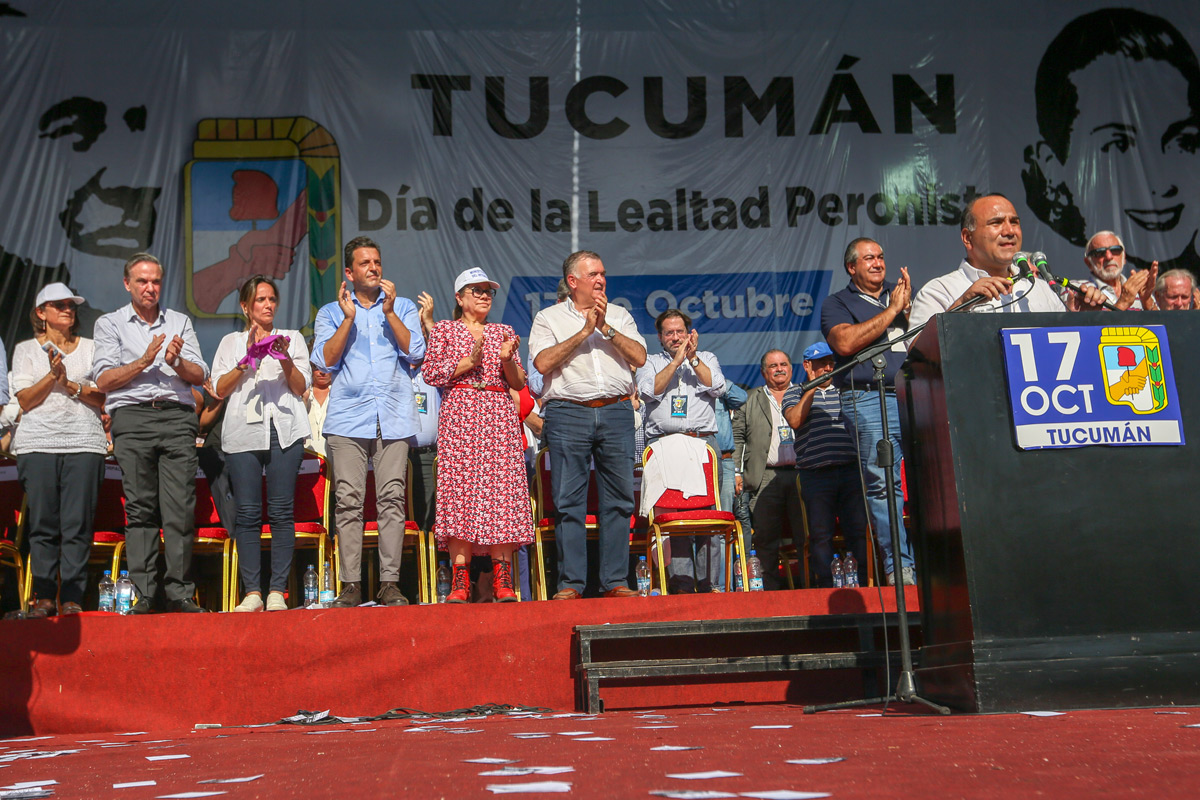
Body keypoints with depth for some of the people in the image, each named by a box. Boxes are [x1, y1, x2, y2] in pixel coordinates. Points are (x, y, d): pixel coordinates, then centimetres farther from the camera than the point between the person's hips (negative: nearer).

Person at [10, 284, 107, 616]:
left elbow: (103, 398, 10)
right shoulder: (26, 349, 14)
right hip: (38, 443, 0)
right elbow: (25, 401, 4)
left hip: (84, 443, 0)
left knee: (78, 524, -6)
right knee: (42, 523, -3)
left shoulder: (90, 348, 17)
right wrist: (52, 376, -9)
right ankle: (43, 596, 2)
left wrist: (71, 385, -5)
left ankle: (72, 596, -3)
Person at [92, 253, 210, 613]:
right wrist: (144, 361, -8)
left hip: (178, 417, 1)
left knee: (180, 509, -6)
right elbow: (104, 381, 3)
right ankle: (144, 595, -1)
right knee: (140, 508, -4)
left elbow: (200, 376, 11)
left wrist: (177, 362, -9)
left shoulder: (180, 323, 19)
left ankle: (180, 593, -3)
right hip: (132, 418, -1)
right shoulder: (110, 324, 14)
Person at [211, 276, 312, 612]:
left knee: (281, 511, -7)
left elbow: (301, 388, 8)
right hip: (243, 430, 1)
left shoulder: (292, 338, 19)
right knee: (247, 512, -6)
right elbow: (219, 389, 7)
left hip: (284, 430, 0)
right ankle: (252, 593, -2)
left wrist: (286, 360, -8)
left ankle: (277, 592, -5)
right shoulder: (231, 342, 19)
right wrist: (247, 360, -6)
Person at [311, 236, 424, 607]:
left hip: (393, 417, 0)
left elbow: (415, 351, 1)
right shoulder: (331, 313, 15)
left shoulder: (403, 307, 16)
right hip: (347, 417, 0)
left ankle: (390, 582, 0)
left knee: (392, 499, -4)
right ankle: (351, 584, 0)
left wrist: (389, 311, -5)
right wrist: (349, 317, -4)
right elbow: (325, 360, 1)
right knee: (348, 501, -5)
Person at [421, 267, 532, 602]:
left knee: (501, 488, -7)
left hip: (499, 416, 2)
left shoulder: (504, 332, 19)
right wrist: (469, 361, -9)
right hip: (459, 415, -2)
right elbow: (431, 373, 1)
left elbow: (519, 383, 15)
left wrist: (507, 361, -5)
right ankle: (460, 580, -9)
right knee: (459, 489, -10)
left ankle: (503, 579, -6)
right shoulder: (444, 329, 12)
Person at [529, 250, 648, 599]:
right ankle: (570, 583, 3)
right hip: (568, 413, -2)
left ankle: (616, 581, 8)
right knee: (569, 502, -4)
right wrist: (583, 331, -6)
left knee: (619, 500, 1)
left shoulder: (620, 316, 18)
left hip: (616, 413, 2)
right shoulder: (548, 318, 10)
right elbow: (543, 362, -6)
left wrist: (605, 328, -4)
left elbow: (640, 357, 4)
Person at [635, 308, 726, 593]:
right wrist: (676, 360, -2)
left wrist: (693, 358, -2)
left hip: (703, 440, 1)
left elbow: (717, 387, 2)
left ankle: (708, 583, -3)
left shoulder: (706, 358, 20)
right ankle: (681, 581, -8)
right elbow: (649, 391, -3)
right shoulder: (650, 362, 17)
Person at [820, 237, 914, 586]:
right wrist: (891, 311, -1)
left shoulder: (903, 293, 24)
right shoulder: (837, 303, 13)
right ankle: (899, 565, -5)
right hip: (868, 398, -3)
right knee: (882, 484, -8)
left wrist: (906, 308, 1)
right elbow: (846, 343, -7)